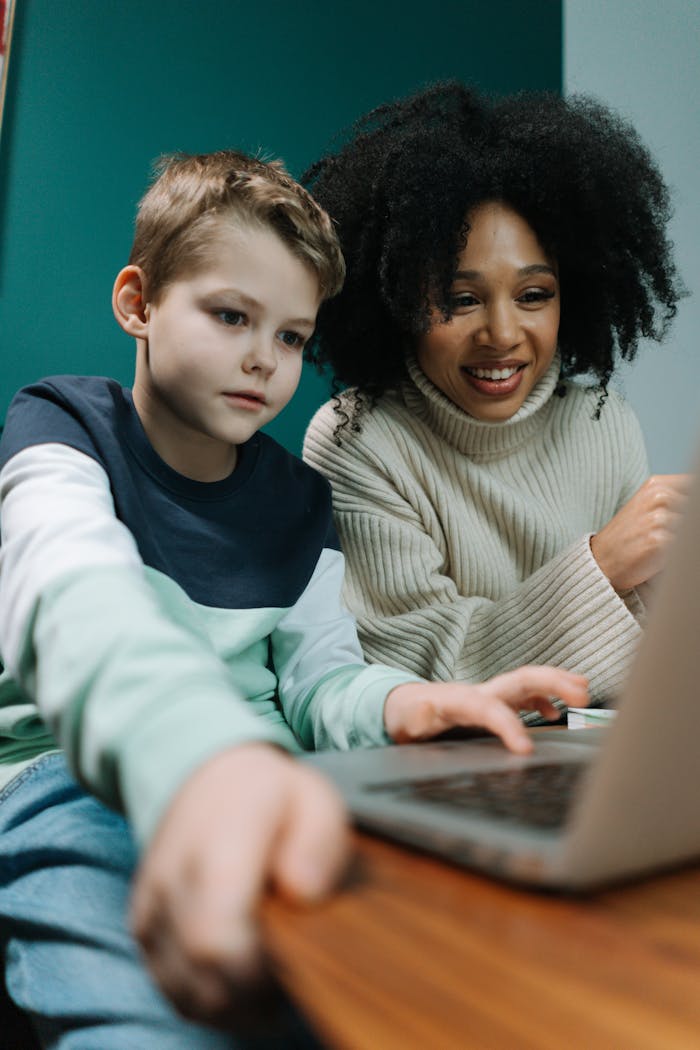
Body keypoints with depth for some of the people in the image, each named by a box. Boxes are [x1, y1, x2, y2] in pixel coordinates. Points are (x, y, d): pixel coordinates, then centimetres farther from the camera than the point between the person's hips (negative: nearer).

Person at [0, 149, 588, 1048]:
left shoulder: (298, 500, 15)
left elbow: (316, 677, 12)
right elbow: (76, 601, -24)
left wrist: (399, 704, -14)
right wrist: (201, 756, -47)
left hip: (257, 787, 5)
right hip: (79, 783, -4)